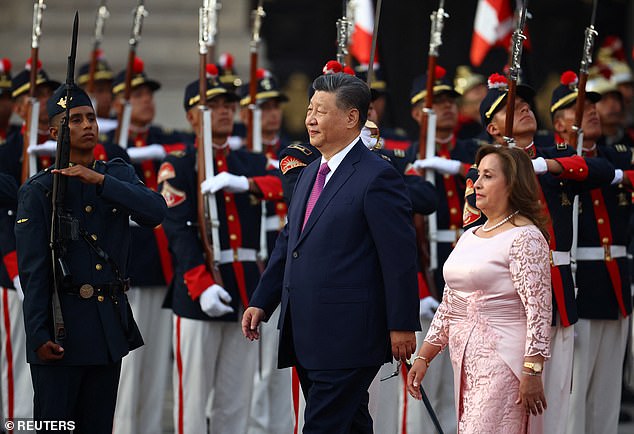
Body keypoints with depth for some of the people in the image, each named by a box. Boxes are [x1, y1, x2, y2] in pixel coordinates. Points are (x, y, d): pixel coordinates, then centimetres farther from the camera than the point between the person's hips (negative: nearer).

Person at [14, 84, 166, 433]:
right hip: (62, 325, -4)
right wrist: (39, 335, -14)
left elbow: (155, 212, -9)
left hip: (111, 325, 4)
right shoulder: (39, 191, -4)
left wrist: (99, 180, -18)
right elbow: (32, 270, -8)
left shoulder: (117, 175, 10)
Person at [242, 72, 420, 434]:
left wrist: (402, 325, -14)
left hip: (348, 335, -9)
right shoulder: (311, 174, 17)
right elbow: (289, 244, 23)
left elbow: (400, 257, -13)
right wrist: (262, 303, 17)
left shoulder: (377, 177, -11)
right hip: (307, 336, 9)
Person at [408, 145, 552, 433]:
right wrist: (423, 358, 17)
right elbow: (449, 305, 22)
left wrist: (532, 373, -21)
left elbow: (539, 310, -15)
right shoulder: (469, 236, 17)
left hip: (503, 362, -8)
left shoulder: (525, 237, -9)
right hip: (465, 361, 8)